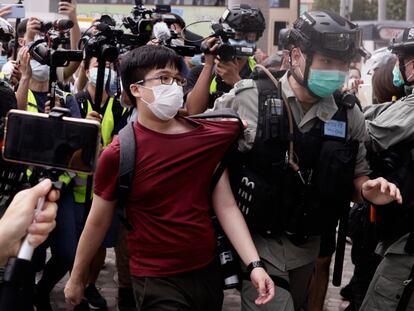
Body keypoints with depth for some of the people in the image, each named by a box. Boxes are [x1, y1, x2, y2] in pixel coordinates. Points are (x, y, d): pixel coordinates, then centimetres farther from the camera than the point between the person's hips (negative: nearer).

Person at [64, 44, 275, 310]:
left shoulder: (210, 136, -1)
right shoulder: (118, 154, -12)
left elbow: (226, 206, 0)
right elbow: (98, 222, -2)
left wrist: (254, 264, -10)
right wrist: (76, 278, 8)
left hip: (209, 271, 5)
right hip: (156, 282, -5)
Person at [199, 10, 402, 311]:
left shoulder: (349, 115, -2)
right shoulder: (248, 99, -14)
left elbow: (356, 175, 8)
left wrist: (368, 189, -12)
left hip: (307, 246, 5)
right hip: (256, 240, -5)